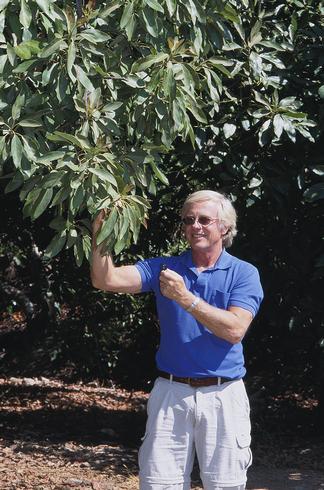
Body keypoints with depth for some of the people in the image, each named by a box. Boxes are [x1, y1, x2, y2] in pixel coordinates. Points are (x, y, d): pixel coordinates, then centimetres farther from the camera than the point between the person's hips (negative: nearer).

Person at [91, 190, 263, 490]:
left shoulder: (243, 273, 1)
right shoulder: (164, 268, 7)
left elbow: (235, 329, -14)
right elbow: (107, 280, -5)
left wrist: (186, 299, -19)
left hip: (223, 396, -2)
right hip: (171, 393, 2)